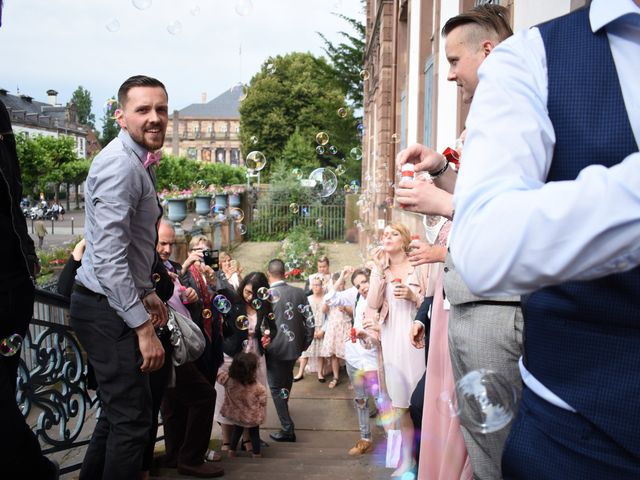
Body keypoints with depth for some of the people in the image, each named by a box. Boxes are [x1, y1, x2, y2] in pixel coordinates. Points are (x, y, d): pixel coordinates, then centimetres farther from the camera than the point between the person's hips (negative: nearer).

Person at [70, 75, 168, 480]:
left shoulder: (140, 162, 13)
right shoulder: (120, 165, -20)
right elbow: (109, 257, -26)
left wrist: (148, 292, 21)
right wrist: (143, 326, -26)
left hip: (118, 303, 10)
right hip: (107, 309, -10)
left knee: (119, 411, 21)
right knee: (132, 419, -4)